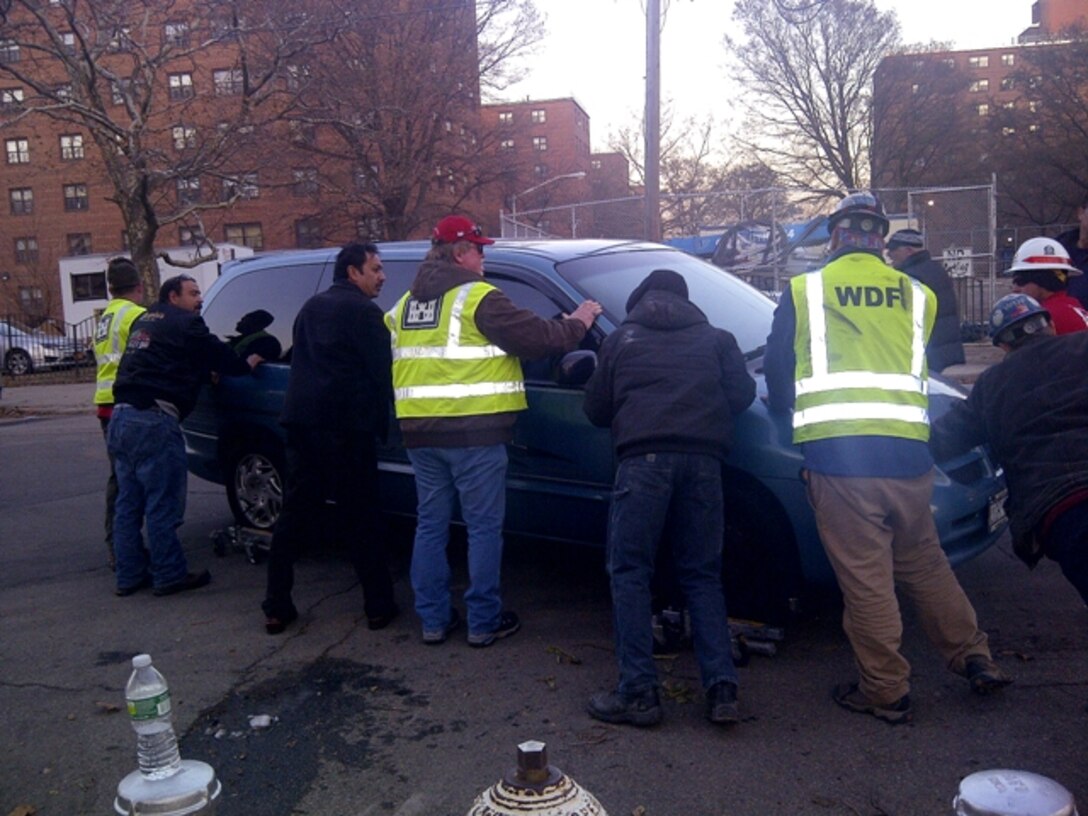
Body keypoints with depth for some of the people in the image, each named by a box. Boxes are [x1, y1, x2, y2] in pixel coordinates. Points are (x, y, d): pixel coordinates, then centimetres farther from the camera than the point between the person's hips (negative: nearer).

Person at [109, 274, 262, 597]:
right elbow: (218, 355, 0)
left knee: (129, 504, 13)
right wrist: (247, 364, 17)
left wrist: (205, 372, 25)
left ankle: (130, 575, 19)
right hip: (153, 421, -9)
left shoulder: (144, 321, 23)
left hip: (121, 415, 9)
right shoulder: (184, 323, -2)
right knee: (163, 506, -2)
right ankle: (169, 575, 4)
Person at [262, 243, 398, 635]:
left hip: (301, 421, 7)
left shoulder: (311, 307, 20)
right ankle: (379, 605, 8)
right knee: (359, 518, 0)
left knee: (294, 514, 9)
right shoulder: (364, 310, -5)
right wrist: (381, 422, 5)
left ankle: (276, 607, 11)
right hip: (345, 425, -7)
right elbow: (381, 370, -7)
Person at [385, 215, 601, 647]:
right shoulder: (478, 298, -9)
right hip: (473, 433, -7)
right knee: (484, 527, 4)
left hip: (420, 431, 7)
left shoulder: (405, 304, 15)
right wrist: (577, 323, 6)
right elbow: (535, 337, -11)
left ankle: (433, 619, 18)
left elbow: (390, 357, 23)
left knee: (430, 525, 13)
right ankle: (484, 621, 10)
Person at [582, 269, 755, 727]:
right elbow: (742, 395, 13)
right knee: (703, 574, 11)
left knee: (630, 572, 2)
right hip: (703, 460, 3)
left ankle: (638, 692, -3)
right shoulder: (716, 339, 22)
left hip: (643, 459, -2)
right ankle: (722, 687, 3)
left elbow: (595, 409, 17)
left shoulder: (622, 339, 18)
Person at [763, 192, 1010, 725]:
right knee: (924, 563, 21)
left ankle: (885, 691, 13)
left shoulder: (803, 292, 5)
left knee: (865, 578, 3)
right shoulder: (917, 296, 12)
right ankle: (975, 659, 27)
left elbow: (776, 373, 11)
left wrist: (788, 407, 31)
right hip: (906, 451, 4)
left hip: (837, 454, -3)